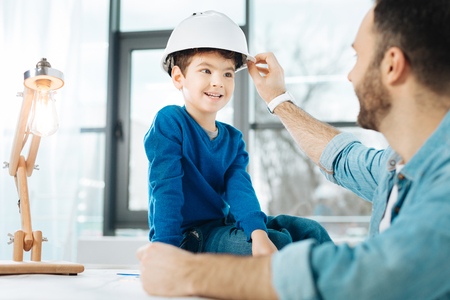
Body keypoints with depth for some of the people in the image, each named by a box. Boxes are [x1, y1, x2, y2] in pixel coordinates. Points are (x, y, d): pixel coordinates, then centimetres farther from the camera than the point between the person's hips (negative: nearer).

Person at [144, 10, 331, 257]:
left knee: (309, 230, 0)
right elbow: (166, 190, -19)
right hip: (188, 236, -7)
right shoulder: (169, 122, -14)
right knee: (280, 242, -24)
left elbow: (240, 189, -10)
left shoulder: (233, 139, 5)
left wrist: (258, 232, -29)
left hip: (224, 225, 7)